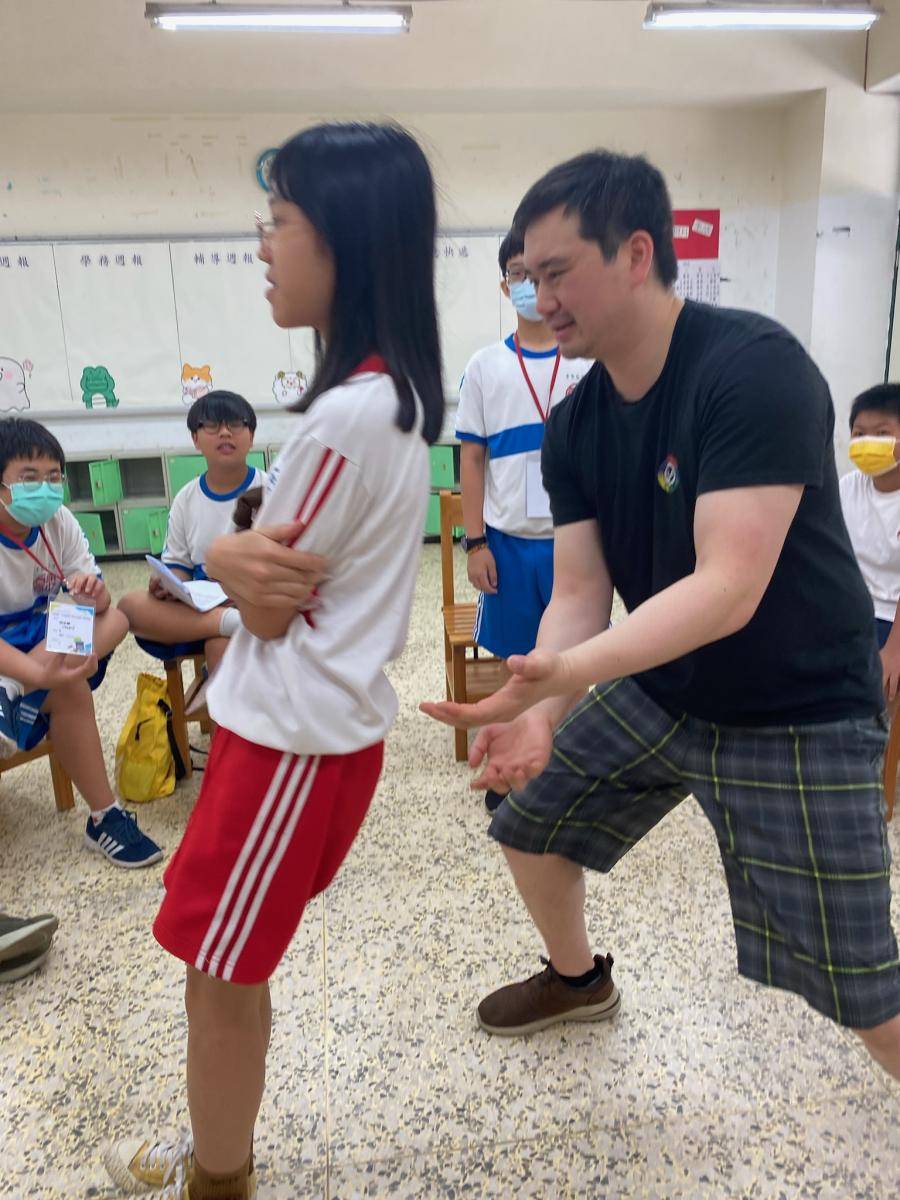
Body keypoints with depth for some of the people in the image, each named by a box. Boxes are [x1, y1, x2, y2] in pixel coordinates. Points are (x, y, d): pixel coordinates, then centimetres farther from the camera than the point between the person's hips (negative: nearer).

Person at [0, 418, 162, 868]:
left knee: (114, 620, -21)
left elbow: (99, 600, -5)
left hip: (45, 639, 6)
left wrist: (93, 594, -31)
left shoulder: (59, 521, -6)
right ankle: (104, 818, -21)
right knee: (69, 688, -32)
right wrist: (41, 674, -46)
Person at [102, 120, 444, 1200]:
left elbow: (268, 601, -16)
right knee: (228, 963, 24)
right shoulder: (395, 392, 6)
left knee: (219, 973, 12)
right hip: (319, 718, 9)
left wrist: (222, 557, 2)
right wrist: (249, 556, -5)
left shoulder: (346, 418, -24)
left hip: (294, 737, -9)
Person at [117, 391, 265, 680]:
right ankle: (236, 622, -34)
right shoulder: (186, 499, 9)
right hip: (203, 605, 5)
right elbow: (179, 564, 13)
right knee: (130, 605, -20)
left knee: (221, 645, -37)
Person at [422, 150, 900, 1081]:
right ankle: (577, 979, 46)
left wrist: (560, 672, -42)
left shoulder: (755, 367, -25)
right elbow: (578, 593, -7)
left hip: (797, 716, -6)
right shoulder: (573, 424, -4)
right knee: (529, 825, 16)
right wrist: (542, 712, -25)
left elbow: (730, 588, -32)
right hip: (657, 689, 7)